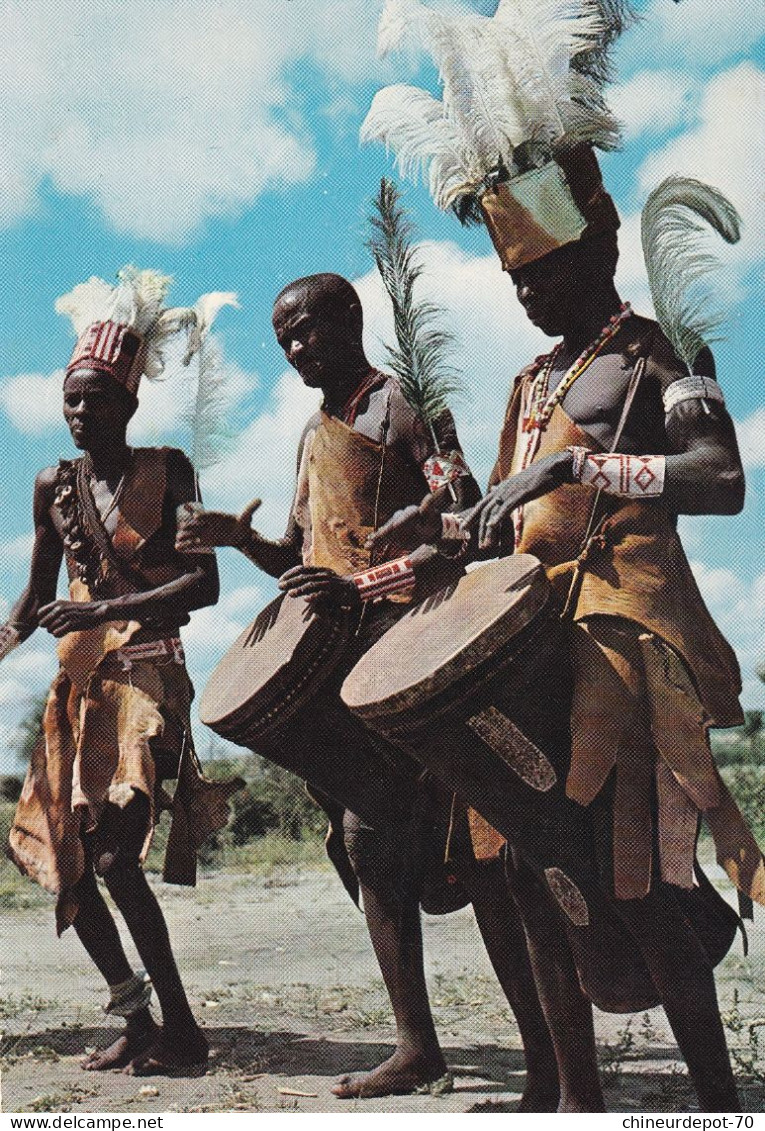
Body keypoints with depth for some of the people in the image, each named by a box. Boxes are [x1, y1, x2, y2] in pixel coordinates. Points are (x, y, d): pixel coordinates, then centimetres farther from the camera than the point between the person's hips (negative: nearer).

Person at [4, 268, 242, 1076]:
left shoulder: (165, 473, -1)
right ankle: (135, 1018, 18)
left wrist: (109, 608, -19)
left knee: (113, 853, -16)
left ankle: (180, 1027, -4)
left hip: (145, 674, -6)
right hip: (75, 683, 6)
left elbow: (203, 583, -10)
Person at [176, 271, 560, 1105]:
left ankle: (546, 1056, -1)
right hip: (345, 659, 9)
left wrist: (364, 586, -23)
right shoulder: (314, 436, 21)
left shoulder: (403, 403, -4)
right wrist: (239, 537, 7)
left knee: (466, 848, -9)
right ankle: (416, 1045, 17)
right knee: (370, 836, 8)